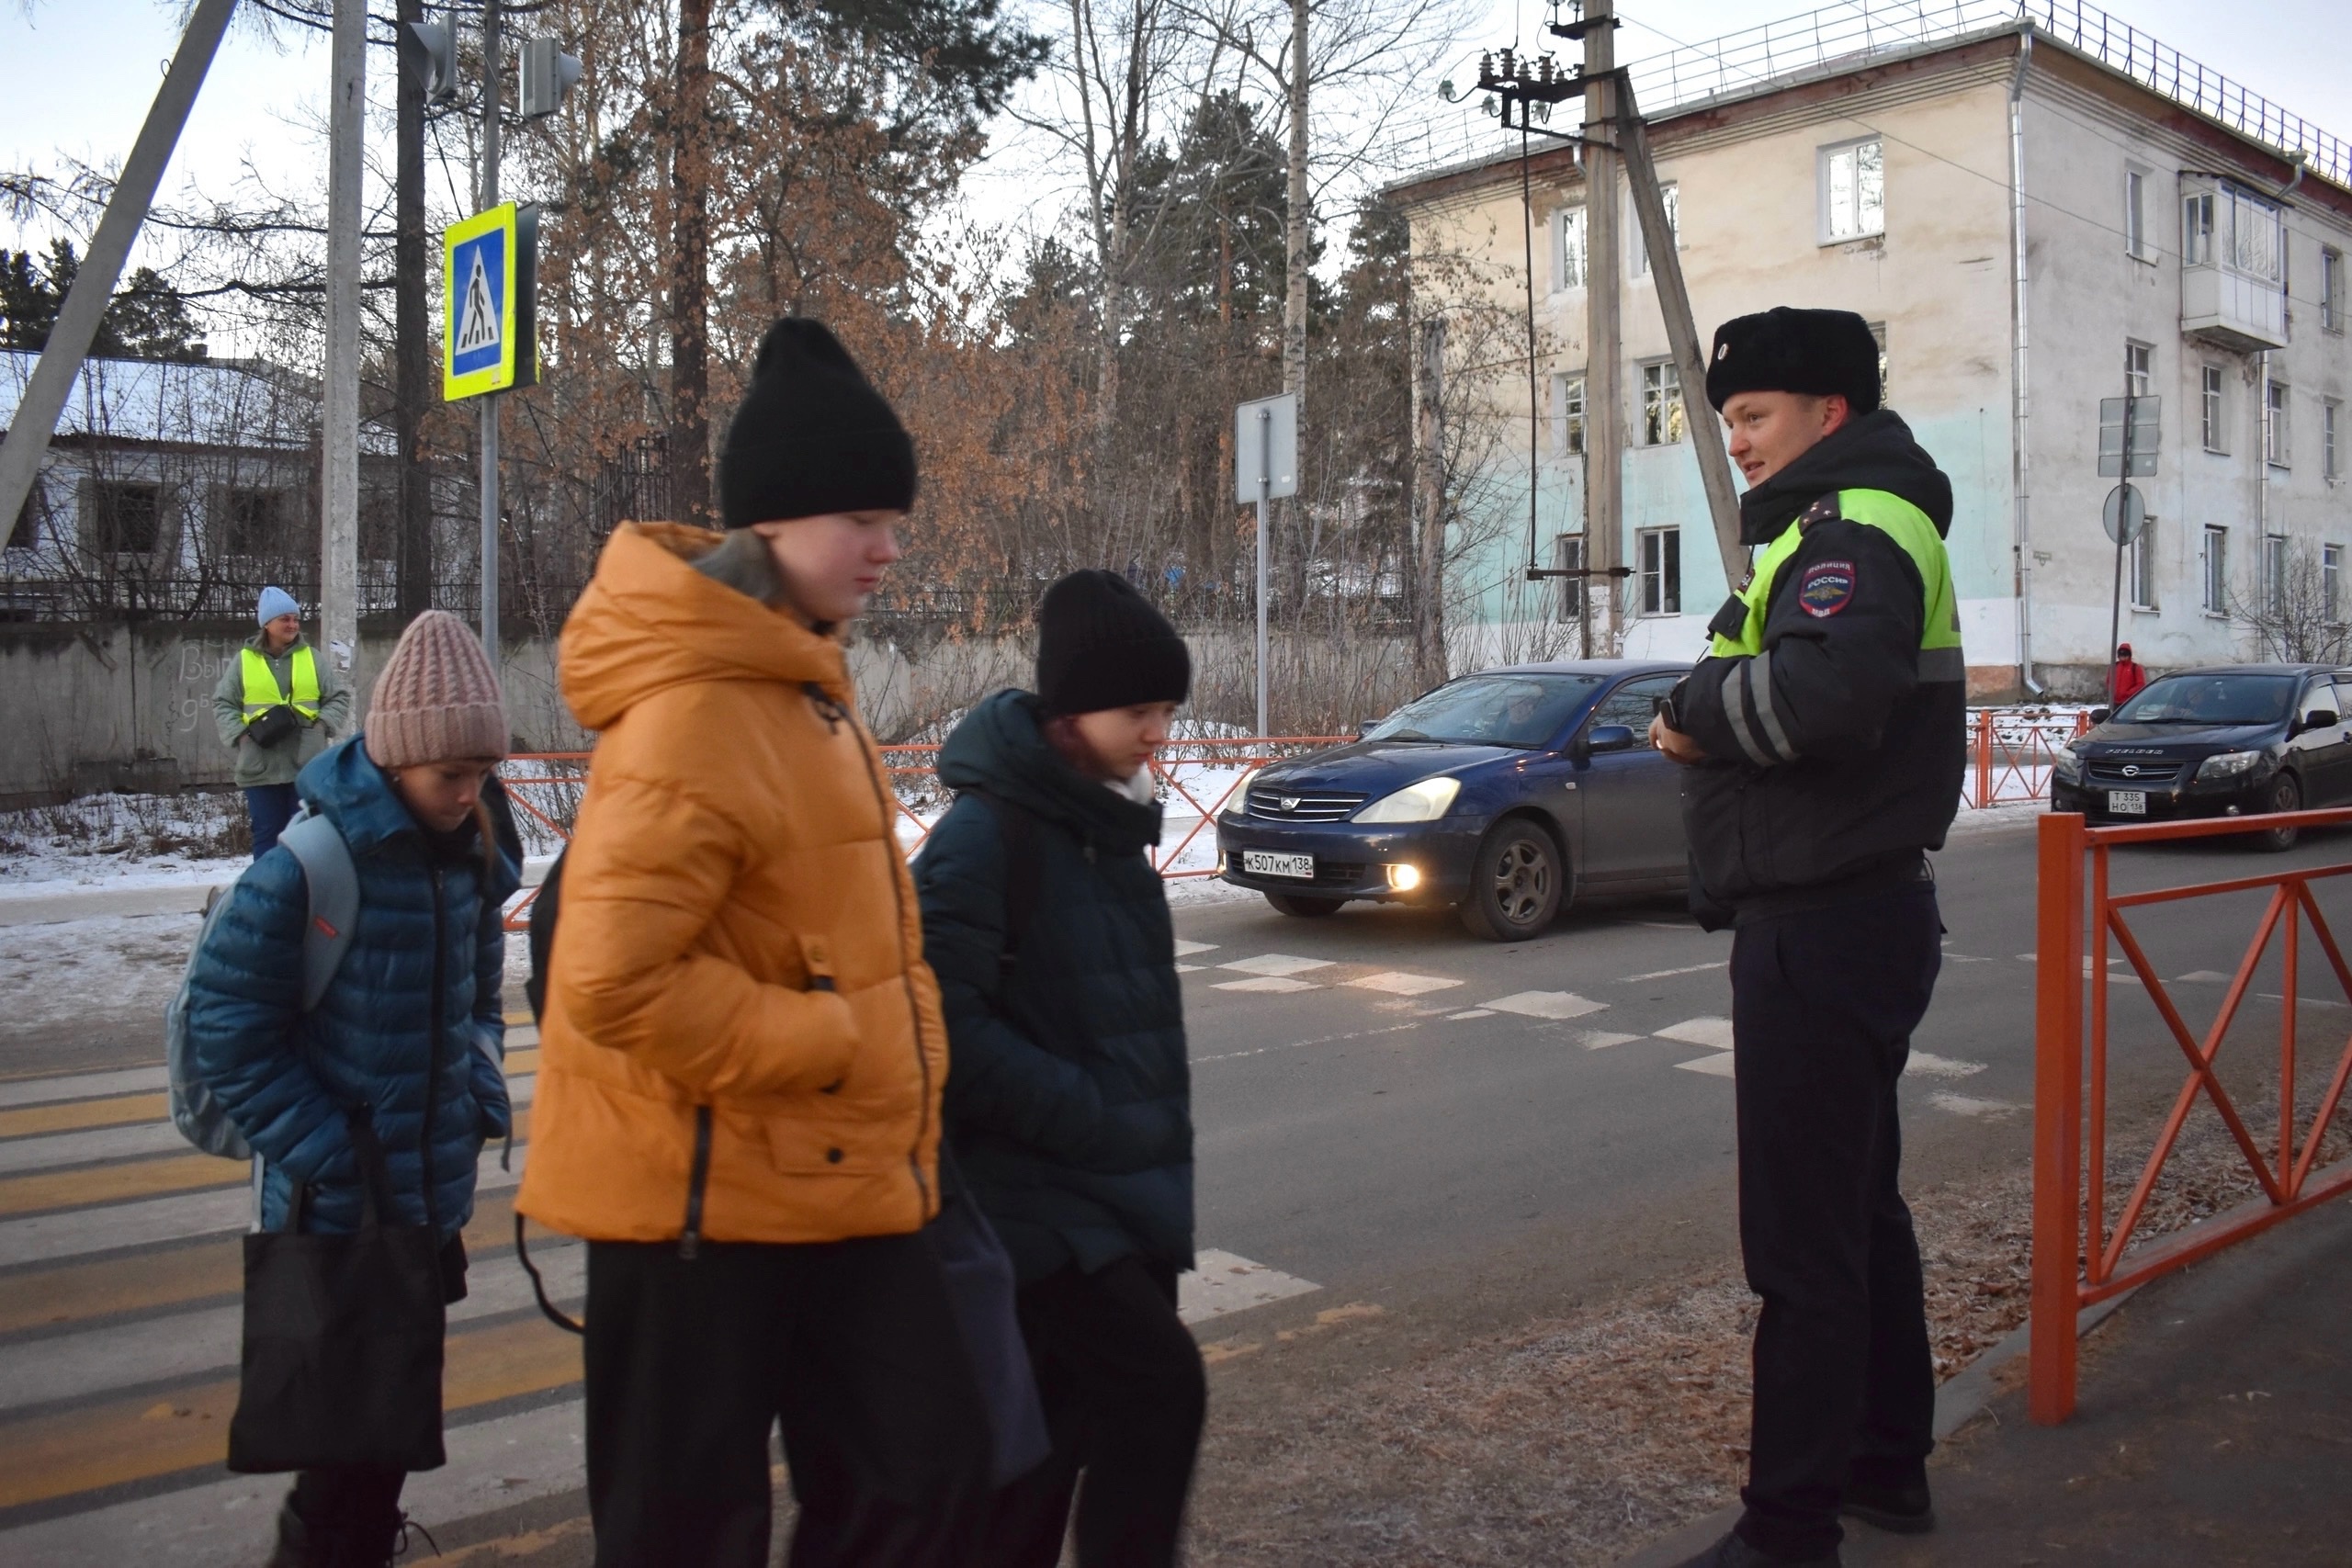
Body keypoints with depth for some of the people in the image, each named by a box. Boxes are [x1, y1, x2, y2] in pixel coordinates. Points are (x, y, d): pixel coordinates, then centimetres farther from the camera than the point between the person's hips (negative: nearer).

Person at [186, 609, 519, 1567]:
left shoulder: (469, 859, 2)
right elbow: (228, 1031, -15)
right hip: (338, 1209, -6)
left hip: (434, 1197, 6)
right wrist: (327, 1155, -15)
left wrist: (482, 1095, 2)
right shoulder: (306, 865, -19)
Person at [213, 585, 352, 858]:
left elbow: (340, 697, 7)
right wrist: (241, 734, -8)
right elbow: (222, 705, 7)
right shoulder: (243, 660, 5)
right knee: (267, 834, 4)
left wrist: (323, 724, -9)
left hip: (307, 766, 1)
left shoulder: (312, 658, 7)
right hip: (260, 767, 0)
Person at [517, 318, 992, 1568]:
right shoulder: (693, 718, -22)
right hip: (704, 1197, -9)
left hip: (833, 1182, 9)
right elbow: (614, 982, -28)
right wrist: (826, 1043, -19)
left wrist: (887, 1085, 15)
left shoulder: (793, 677, 9)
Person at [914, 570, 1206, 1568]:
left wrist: (1152, 1131, 11)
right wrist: (1085, 1117, -20)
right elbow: (945, 1026, -21)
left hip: (1119, 1186, 8)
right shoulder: (986, 832, -16)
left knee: (1073, 1414, 13)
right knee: (1160, 1383, -13)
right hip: (1031, 1189, -8)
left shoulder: (1109, 824, 10)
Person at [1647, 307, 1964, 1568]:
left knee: (1804, 1244, -4)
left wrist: (1697, 708, -17)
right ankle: (1886, 1464, 35)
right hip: (1851, 915, 11)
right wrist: (1710, 721, -2)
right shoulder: (1844, 523, 20)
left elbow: (1827, 689, -34)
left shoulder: (1858, 527, -14)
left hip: (1824, 930, -11)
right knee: (1858, 1208, 20)